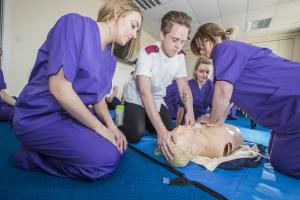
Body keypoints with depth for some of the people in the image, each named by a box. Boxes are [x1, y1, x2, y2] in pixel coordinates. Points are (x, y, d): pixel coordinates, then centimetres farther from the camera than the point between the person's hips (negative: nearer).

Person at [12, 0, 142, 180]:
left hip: (75, 114, 8)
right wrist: (100, 128, -18)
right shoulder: (75, 23, -16)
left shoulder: (110, 59, 6)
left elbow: (98, 97, 8)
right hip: (41, 116, -8)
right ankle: (31, 155, 1)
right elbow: (59, 87, -25)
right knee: (107, 158, -20)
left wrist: (111, 127, -9)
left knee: (118, 146, 6)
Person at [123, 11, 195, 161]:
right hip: (136, 99, -5)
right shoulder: (148, 54, -28)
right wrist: (161, 130, -45)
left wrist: (190, 112, -28)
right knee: (135, 135, -21)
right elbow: (145, 93, -36)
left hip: (157, 101, 5)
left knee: (170, 132, -1)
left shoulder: (180, 56, -9)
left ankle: (147, 120, 24)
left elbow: (184, 86, -9)